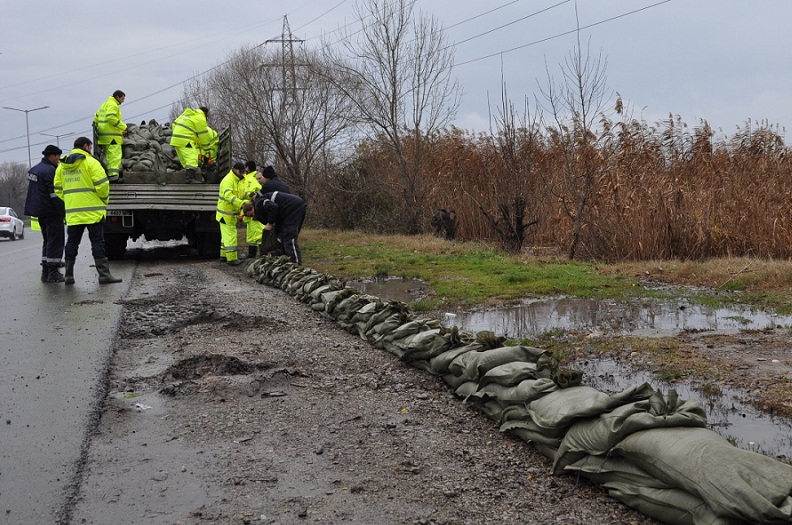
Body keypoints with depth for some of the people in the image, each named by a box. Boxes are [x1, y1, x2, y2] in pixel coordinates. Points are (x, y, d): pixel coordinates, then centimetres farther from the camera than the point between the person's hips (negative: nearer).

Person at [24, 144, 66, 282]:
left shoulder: (34, 169, 15)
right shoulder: (50, 171, -16)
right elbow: (55, 194, -20)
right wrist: (63, 211, -15)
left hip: (39, 211, 10)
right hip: (51, 212, -10)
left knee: (47, 240, 16)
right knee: (56, 240, -5)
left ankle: (45, 271, 17)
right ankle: (53, 273, -7)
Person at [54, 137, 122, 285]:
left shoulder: (62, 166, 13)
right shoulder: (90, 162, -6)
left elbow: (58, 189, 13)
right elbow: (102, 184, -13)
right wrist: (104, 200, 2)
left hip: (72, 212, 5)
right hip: (93, 210, -5)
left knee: (72, 243, 11)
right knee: (97, 242, -4)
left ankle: (69, 275, 12)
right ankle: (104, 274, -6)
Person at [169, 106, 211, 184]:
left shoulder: (186, 113, 23)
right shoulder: (200, 119, -4)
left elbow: (175, 124, 25)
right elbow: (203, 135, -2)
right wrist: (205, 147, 12)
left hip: (175, 140, 9)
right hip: (185, 141, -9)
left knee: (185, 160, 14)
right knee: (192, 159, -16)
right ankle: (190, 178, -28)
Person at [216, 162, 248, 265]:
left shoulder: (236, 181, 15)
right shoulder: (228, 180, -19)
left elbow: (237, 195, 20)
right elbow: (228, 195, -34)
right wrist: (241, 203, -44)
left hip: (231, 213, 10)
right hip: (226, 213, -10)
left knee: (226, 235, 17)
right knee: (230, 236, -9)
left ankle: (224, 255, 26)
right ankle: (232, 259, -8)